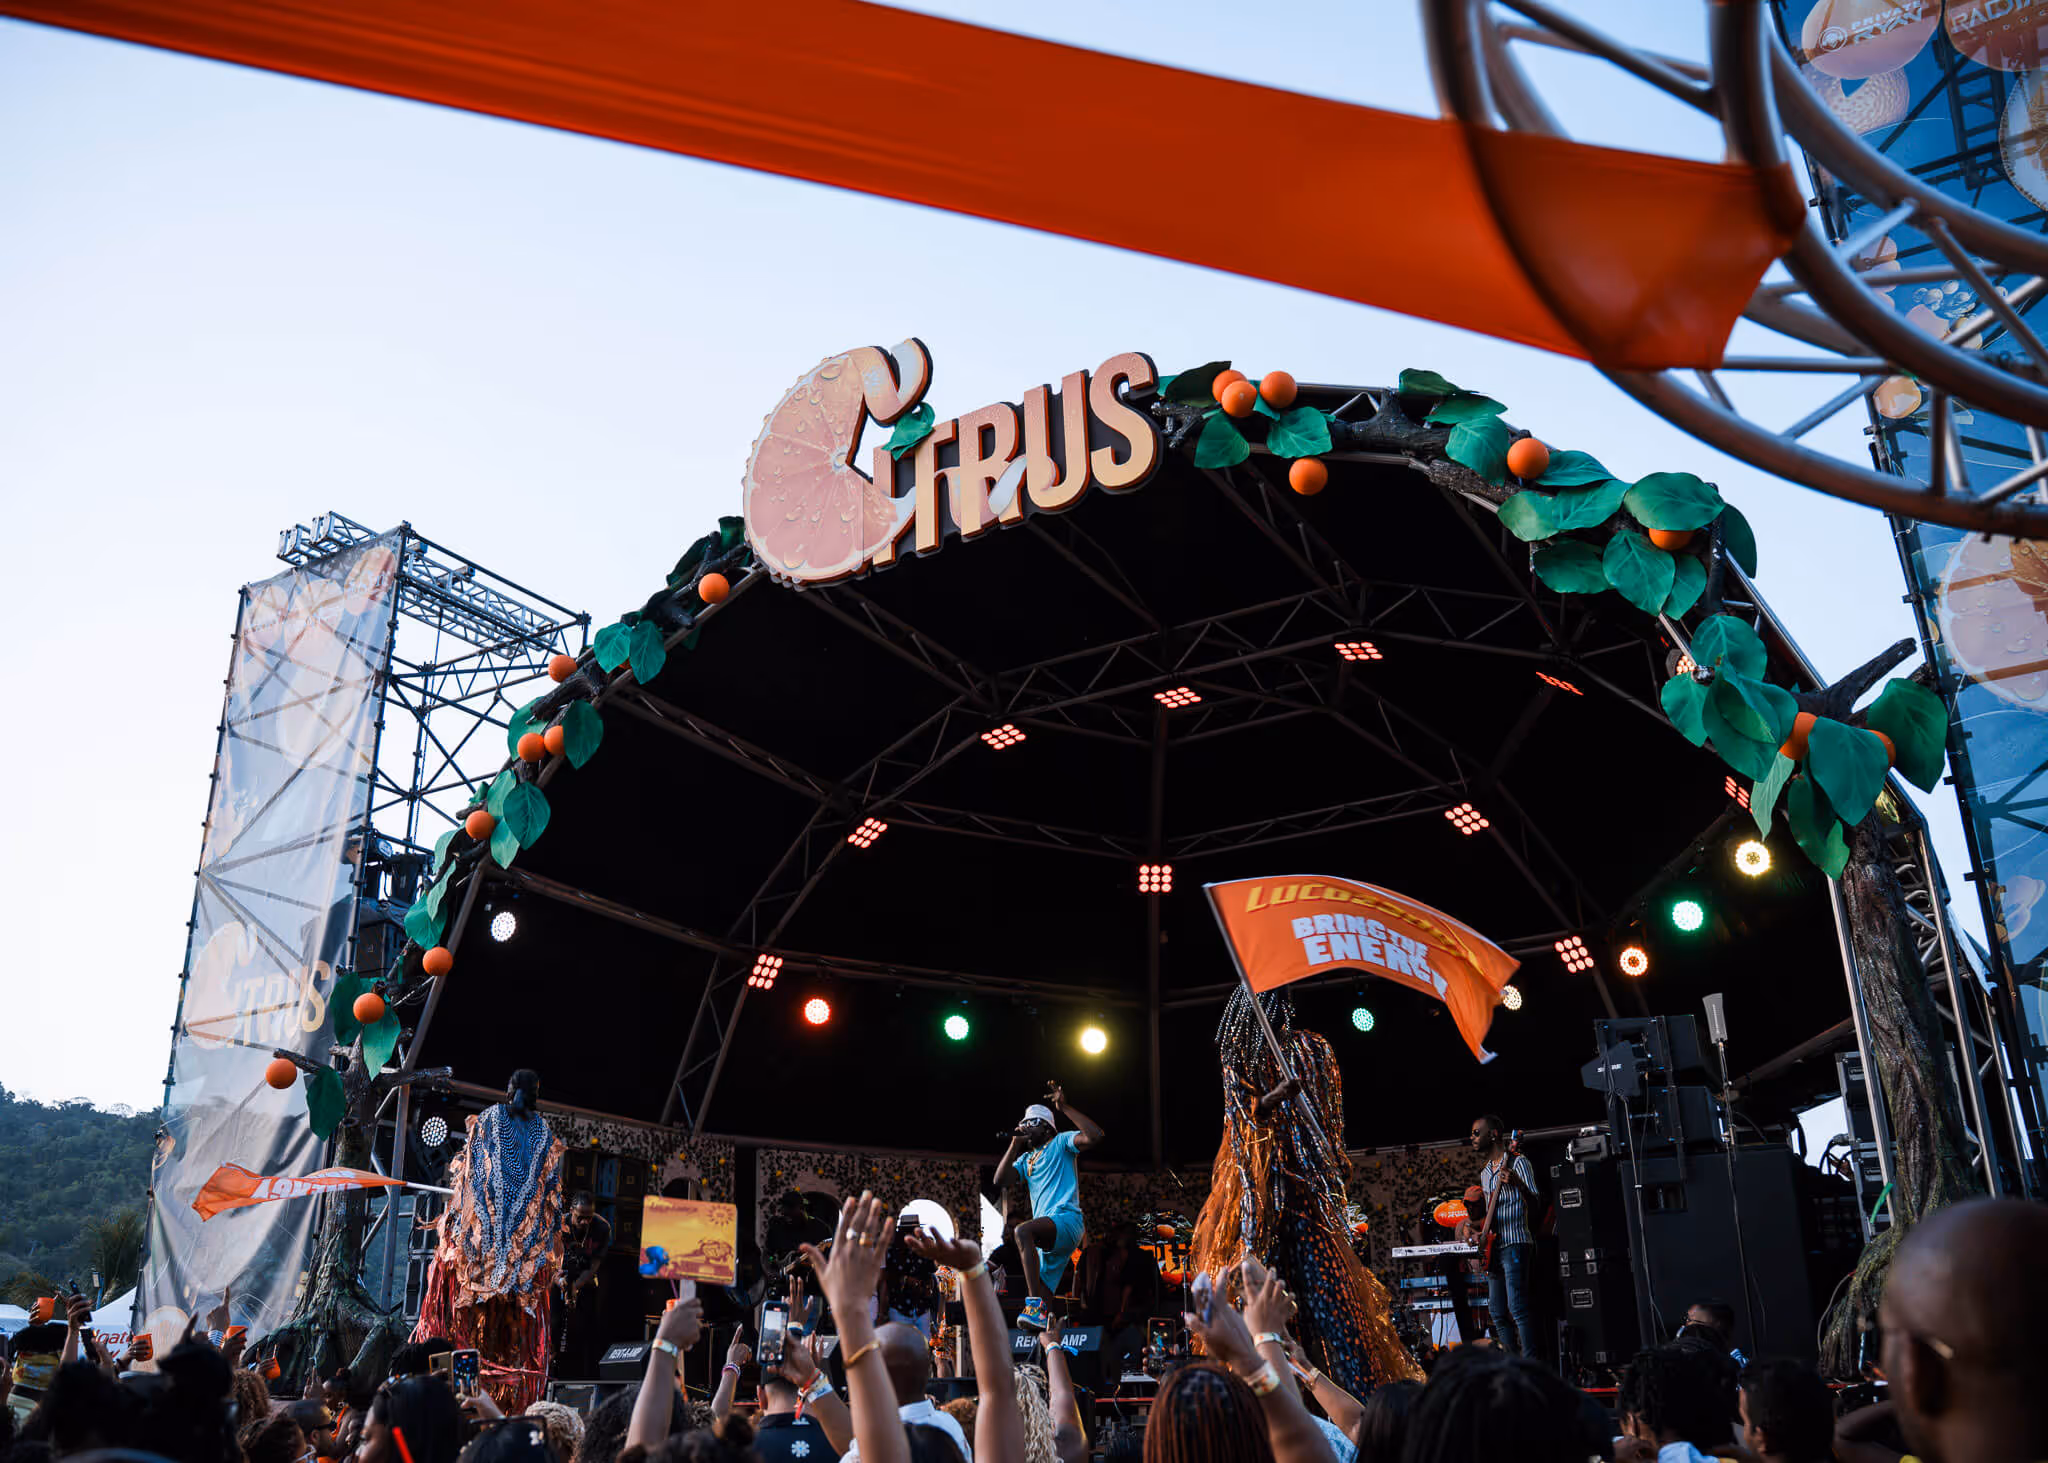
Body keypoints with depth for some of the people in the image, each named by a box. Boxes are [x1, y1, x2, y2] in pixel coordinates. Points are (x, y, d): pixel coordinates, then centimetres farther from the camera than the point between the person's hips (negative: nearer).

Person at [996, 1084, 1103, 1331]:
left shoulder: (1060, 1142, 6)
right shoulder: (1026, 1159, 26)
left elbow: (1095, 1137, -13)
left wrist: (1065, 1107, -16)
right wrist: (1015, 1144, 7)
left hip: (1066, 1220, -8)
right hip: (1047, 1235, 8)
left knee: (1023, 1231, -35)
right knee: (1043, 1293, 4)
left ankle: (1036, 1306, -42)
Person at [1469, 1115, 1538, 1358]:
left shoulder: (1518, 1163, -4)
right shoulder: (1485, 1173, 20)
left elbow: (1534, 1202, -14)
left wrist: (1518, 1183, -33)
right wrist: (1482, 1233, 11)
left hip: (1514, 1244, -8)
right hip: (1493, 1247, 8)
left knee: (1517, 1308, -15)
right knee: (1497, 1313, 7)